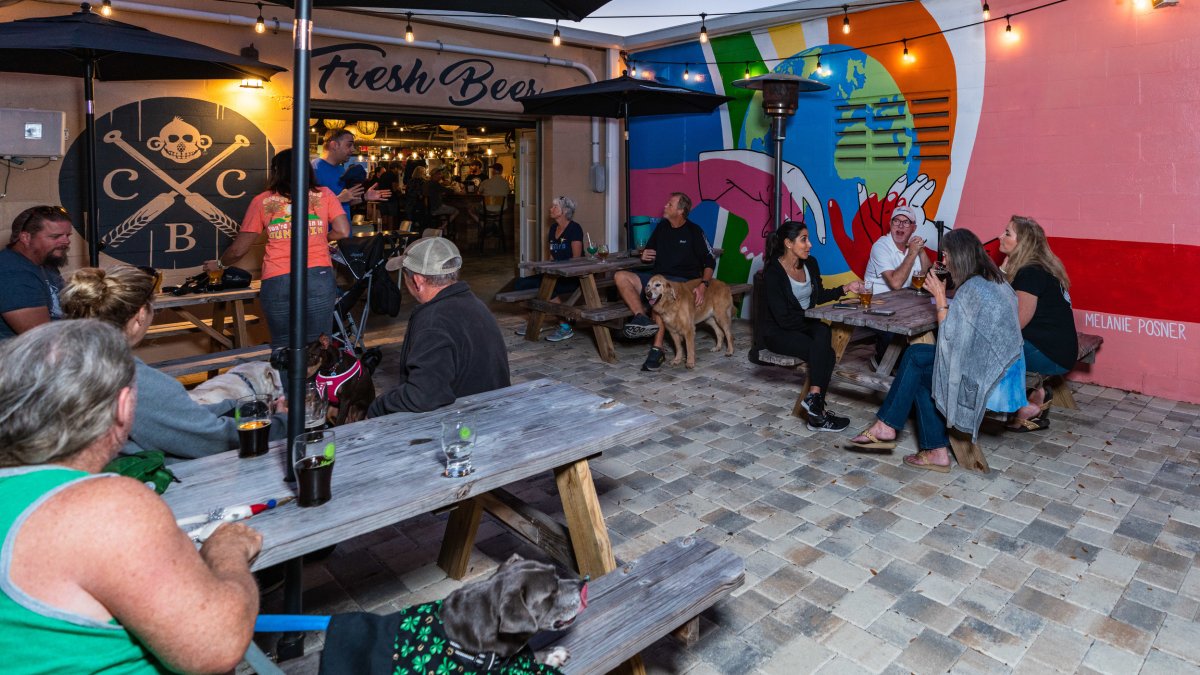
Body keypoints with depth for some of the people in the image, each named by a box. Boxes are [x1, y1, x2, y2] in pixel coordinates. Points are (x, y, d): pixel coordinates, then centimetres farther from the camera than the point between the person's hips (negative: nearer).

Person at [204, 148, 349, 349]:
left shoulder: (262, 201, 11)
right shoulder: (324, 195, 10)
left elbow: (238, 250, 16)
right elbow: (343, 231, 1)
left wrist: (219, 264, 36)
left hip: (277, 281, 0)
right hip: (319, 277, 0)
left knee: (282, 348, 12)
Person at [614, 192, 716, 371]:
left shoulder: (693, 231, -2)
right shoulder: (662, 226, 14)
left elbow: (710, 261, -4)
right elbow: (649, 251, 26)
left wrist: (703, 284, -21)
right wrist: (644, 256, 0)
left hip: (682, 281, -6)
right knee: (620, 276, -16)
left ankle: (657, 349, -35)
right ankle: (642, 318, -37)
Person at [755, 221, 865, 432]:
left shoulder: (810, 264, 3)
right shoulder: (773, 272, -18)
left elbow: (819, 296, 19)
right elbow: (784, 318, -20)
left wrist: (846, 288, 8)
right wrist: (814, 317, -12)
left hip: (806, 324, 6)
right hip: (778, 332, -6)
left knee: (823, 332, -29)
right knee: (826, 354, -26)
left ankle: (814, 399, -28)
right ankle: (817, 413, -21)